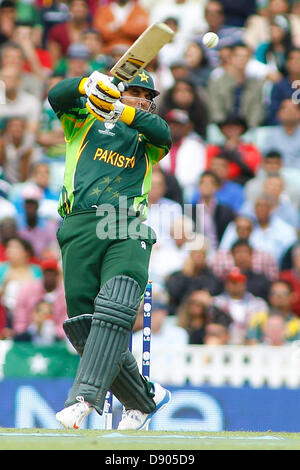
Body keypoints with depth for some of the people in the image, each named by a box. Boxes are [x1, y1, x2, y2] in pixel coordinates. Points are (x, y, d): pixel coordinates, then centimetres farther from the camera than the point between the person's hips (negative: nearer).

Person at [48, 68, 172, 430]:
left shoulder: (145, 137, 24)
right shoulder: (86, 120, 22)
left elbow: (163, 134, 0)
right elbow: (56, 97, 2)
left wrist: (124, 112, -14)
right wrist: (89, 85, -17)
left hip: (128, 230, 0)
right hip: (81, 227, 0)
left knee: (114, 310, -24)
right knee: (84, 325, -4)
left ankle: (85, 397, -34)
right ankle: (145, 398, 10)